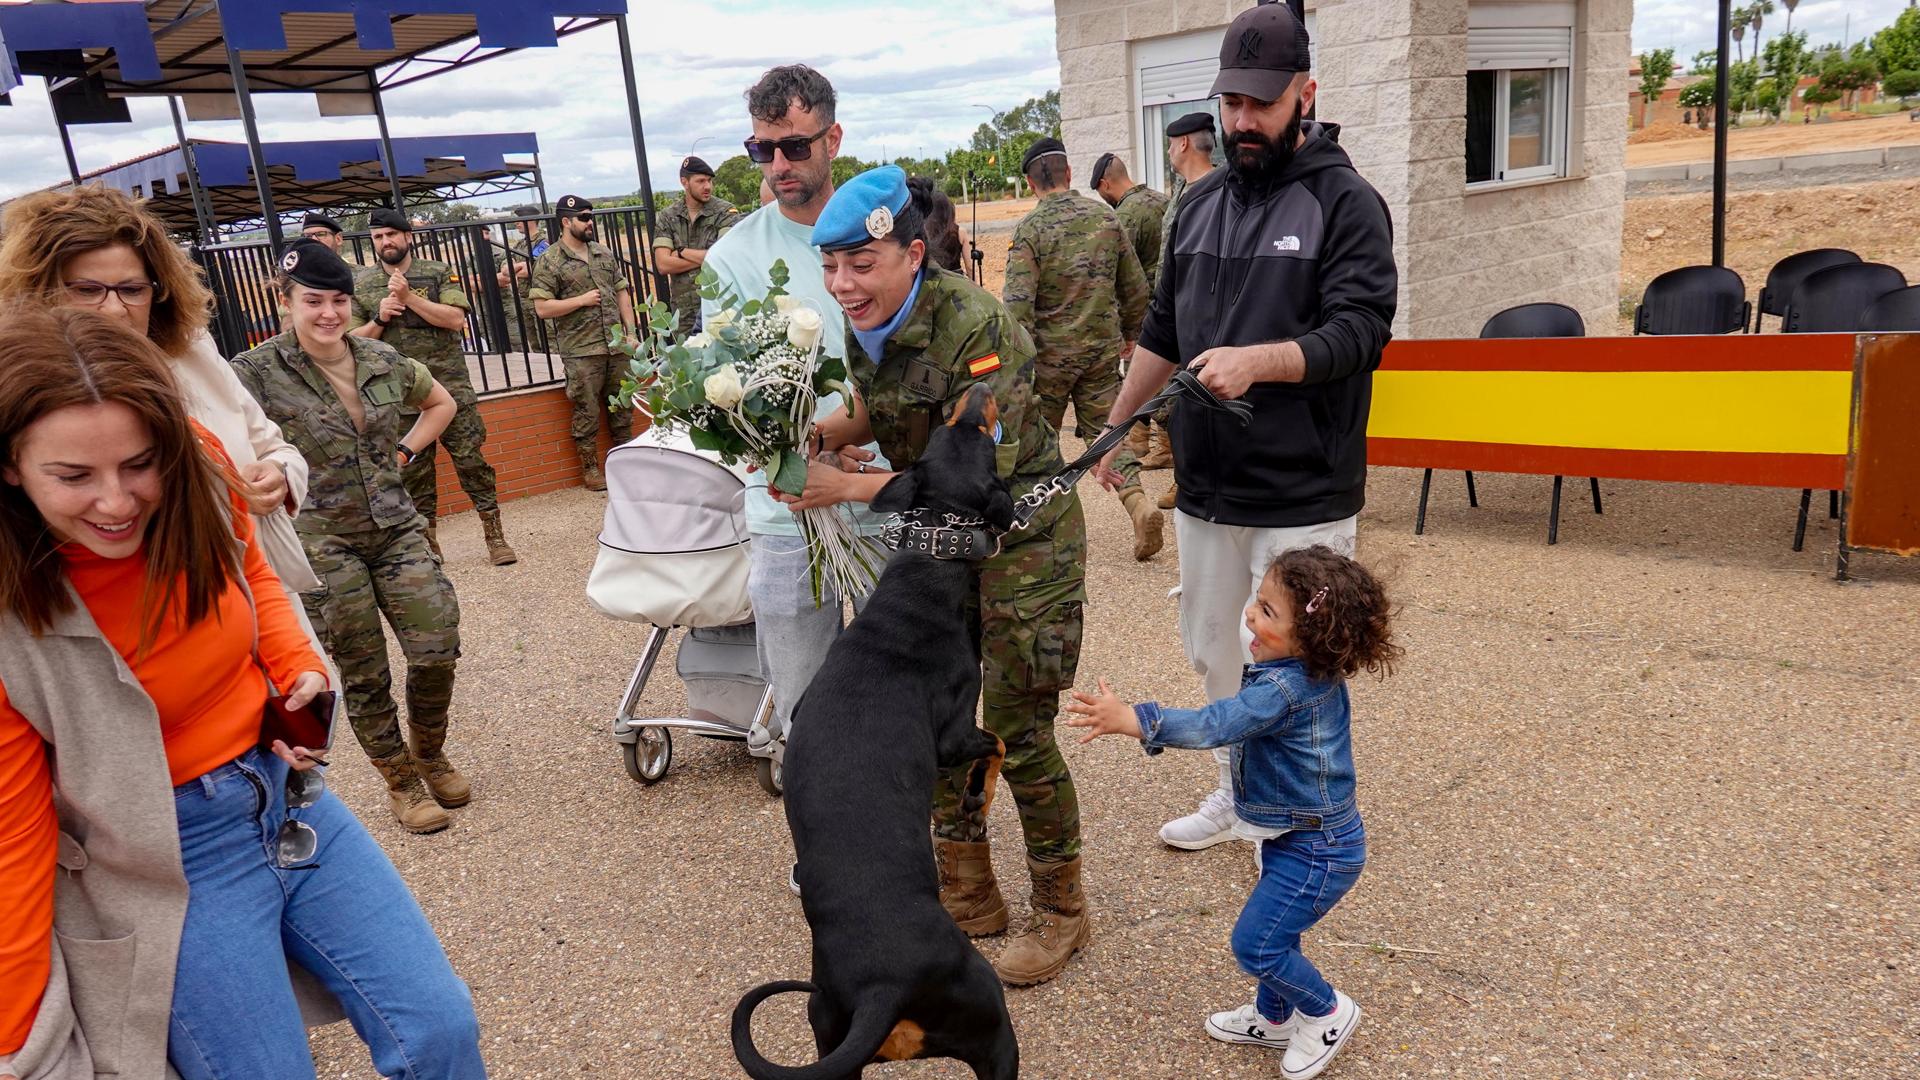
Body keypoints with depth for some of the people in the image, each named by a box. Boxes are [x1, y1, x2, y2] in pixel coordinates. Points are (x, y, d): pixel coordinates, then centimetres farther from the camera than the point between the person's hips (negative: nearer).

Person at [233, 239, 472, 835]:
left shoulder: (381, 359, 2)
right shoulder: (258, 371, -11)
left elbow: (441, 404, 19)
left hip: (396, 528, 4)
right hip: (321, 543, -3)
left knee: (438, 647, -2)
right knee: (364, 675, 6)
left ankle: (430, 755, 26)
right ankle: (401, 782, 26)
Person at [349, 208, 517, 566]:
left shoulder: (439, 273, 3)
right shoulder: (360, 285, 8)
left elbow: (456, 319, -10)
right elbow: (352, 339, 7)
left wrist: (409, 297, -15)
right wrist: (379, 319, -10)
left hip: (451, 385, -2)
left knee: (471, 459, -3)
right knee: (414, 468, 7)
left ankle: (495, 536, 4)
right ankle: (428, 540, 18)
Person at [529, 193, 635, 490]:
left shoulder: (604, 252, 11)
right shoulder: (549, 261, -6)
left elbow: (622, 292, 14)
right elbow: (542, 308, -10)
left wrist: (631, 331, 5)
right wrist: (582, 300, -13)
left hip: (616, 346, 5)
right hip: (581, 353, -5)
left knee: (622, 407, 13)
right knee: (586, 413, 2)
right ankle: (590, 469, 14)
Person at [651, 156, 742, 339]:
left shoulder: (725, 212, -2)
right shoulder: (667, 217, 7)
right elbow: (663, 264, -4)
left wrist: (682, 252, -6)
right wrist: (706, 258, -10)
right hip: (684, 311, 3)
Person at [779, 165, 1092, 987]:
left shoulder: (977, 326, -26)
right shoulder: (866, 328, -4)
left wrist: (849, 486, -28)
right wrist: (820, 435, -7)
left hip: (1022, 540, -7)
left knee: (1017, 735, -1)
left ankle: (1061, 913, 22)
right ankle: (968, 897, 31)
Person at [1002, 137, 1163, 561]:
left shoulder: (1030, 227, -10)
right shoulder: (1105, 217, 2)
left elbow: (1017, 302, -17)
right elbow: (1135, 287, 8)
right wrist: (1129, 334, 22)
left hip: (1050, 352, -3)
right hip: (1103, 348, 3)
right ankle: (1138, 503, -13)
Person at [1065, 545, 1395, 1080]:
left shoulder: (1284, 690, -32)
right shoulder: (1314, 674, -2)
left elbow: (1212, 725, -41)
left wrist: (1131, 720, -47)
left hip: (1315, 849, -10)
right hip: (1297, 834, 10)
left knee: (1254, 943, 0)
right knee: (1272, 928, 23)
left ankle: (1327, 1012, 23)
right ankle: (1273, 1017, 43)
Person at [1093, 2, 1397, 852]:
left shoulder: (1345, 202, -6)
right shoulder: (1200, 202, 12)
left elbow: (1360, 332, -15)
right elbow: (1162, 331, 18)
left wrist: (1257, 359, -29)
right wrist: (1116, 423, 17)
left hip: (1303, 495, -6)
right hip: (1204, 488, 6)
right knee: (1213, 652, 16)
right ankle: (1239, 791, 35)